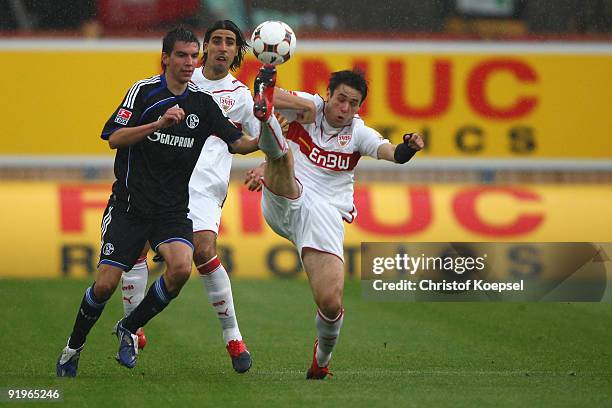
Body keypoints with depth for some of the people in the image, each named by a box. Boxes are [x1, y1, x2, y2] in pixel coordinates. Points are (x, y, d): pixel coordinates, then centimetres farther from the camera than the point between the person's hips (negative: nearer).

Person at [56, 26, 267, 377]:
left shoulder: (203, 102, 6)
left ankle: (130, 328, -1)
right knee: (106, 284, -9)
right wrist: (159, 123, -22)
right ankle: (74, 346, 18)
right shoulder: (144, 91, -4)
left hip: (174, 210, 3)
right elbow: (114, 138, -11)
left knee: (181, 268, -25)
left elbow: (238, 142, 6)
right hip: (130, 203, -3)